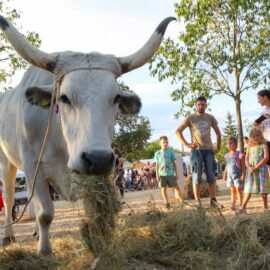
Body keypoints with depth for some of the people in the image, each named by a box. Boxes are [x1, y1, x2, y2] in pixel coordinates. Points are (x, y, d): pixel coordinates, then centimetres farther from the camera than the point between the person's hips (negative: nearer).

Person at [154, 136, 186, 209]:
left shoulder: (171, 151, 2)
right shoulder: (157, 153, 3)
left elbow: (174, 163, 6)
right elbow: (157, 165, 7)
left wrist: (176, 173, 3)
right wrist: (157, 175, 3)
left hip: (170, 173, -1)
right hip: (162, 174, 1)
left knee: (176, 187, -1)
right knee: (163, 188, 3)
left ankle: (182, 201, 5)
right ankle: (167, 203, 11)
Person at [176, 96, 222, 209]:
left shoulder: (210, 118, 8)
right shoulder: (190, 118, -1)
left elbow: (218, 133, 17)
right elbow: (178, 131, 0)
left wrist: (218, 148, 8)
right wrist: (186, 144, -8)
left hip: (209, 150, 3)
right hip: (196, 150, -3)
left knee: (211, 176, 2)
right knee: (197, 176, -2)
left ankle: (213, 200, 8)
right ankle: (197, 201, 2)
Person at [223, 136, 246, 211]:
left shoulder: (239, 154, -6)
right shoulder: (227, 155, 10)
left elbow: (243, 166, -6)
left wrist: (243, 175, -13)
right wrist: (224, 175, 14)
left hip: (237, 174, -5)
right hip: (230, 175, 5)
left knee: (238, 189, -6)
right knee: (232, 190, 6)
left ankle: (240, 205, -1)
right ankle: (233, 205, 5)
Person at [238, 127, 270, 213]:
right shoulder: (250, 147, 14)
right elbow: (246, 159, 8)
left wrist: (256, 168, -17)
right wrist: (249, 167, -14)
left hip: (261, 169, -3)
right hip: (250, 170, 3)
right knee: (248, 189, -1)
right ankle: (243, 207, -7)